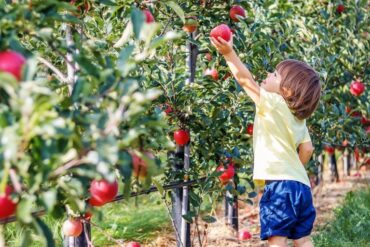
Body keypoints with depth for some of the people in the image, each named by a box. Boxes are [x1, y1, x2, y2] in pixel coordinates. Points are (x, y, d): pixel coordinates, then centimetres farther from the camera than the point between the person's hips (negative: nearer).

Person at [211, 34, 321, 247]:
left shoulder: (273, 103, -3)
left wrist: (228, 52, -7)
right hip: (301, 185, 9)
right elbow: (307, 149, 17)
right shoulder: (298, 117, 18)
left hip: (280, 184, -8)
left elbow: (246, 80, -6)